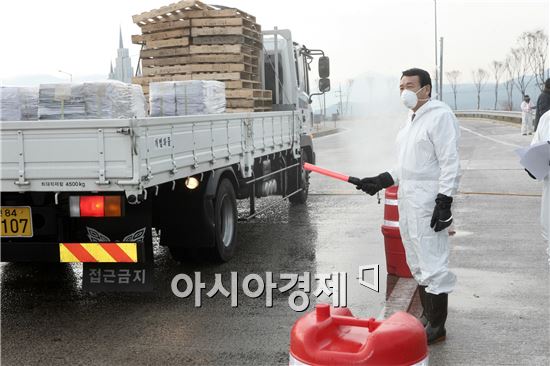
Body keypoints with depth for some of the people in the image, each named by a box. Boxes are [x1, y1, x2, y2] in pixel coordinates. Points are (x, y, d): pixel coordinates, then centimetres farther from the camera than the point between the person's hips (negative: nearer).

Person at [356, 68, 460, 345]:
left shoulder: (439, 116, -12)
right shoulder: (412, 119, 18)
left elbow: (451, 163, -17)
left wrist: (444, 201, -21)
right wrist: (381, 181, 14)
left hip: (429, 203, -10)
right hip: (408, 201, 10)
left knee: (432, 264, -6)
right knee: (417, 264, 17)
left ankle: (437, 327, 4)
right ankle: (427, 317, 29)